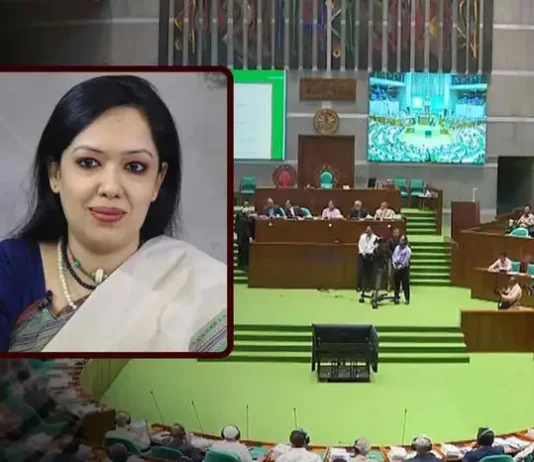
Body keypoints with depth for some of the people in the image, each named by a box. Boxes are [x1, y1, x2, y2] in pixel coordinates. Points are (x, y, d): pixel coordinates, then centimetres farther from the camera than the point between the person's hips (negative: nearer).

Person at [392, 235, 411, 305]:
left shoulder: (407, 250, -6)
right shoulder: (397, 248, 13)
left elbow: (406, 260, -12)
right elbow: (393, 256, 13)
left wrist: (400, 266, -14)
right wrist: (394, 264, -1)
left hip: (404, 268, -5)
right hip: (396, 268, 6)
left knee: (405, 285, -4)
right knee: (396, 283, 9)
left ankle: (407, 299, 3)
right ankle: (396, 298, 18)